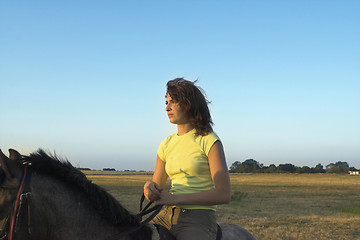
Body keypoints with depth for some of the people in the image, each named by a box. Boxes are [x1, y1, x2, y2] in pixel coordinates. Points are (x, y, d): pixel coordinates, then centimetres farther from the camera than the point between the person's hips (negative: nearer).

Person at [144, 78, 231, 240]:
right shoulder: (167, 145, 12)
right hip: (167, 215, 5)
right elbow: (157, 187, 16)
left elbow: (224, 195, -13)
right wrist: (149, 188, -9)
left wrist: (175, 198, -17)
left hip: (198, 220, -5)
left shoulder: (209, 141, -5)